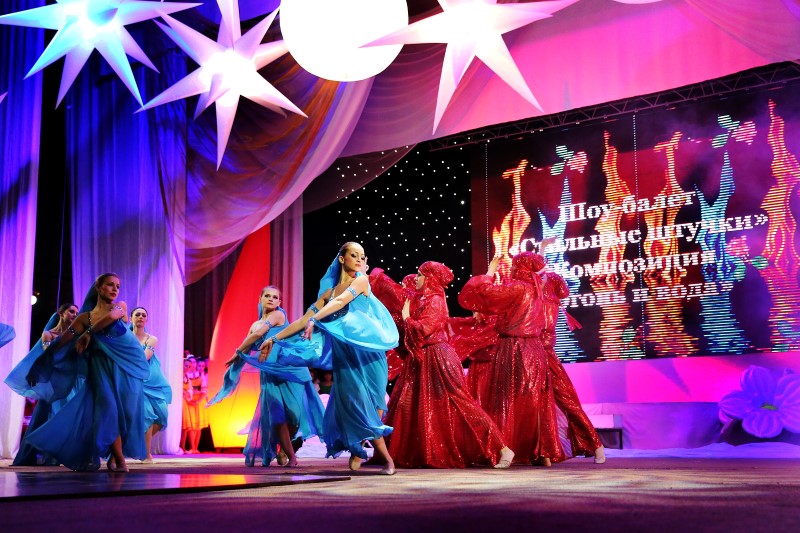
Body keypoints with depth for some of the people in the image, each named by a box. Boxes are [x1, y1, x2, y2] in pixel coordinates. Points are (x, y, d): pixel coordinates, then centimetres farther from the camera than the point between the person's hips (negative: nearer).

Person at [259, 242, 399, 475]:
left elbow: (342, 301, -16)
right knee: (358, 404, -4)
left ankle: (358, 449, 16)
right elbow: (303, 321, 12)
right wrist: (274, 339, 8)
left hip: (368, 350, -1)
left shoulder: (362, 280, 3)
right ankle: (386, 458, 4)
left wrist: (314, 319, -30)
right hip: (344, 355, 1)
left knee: (372, 403, -3)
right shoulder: (329, 292, 10)